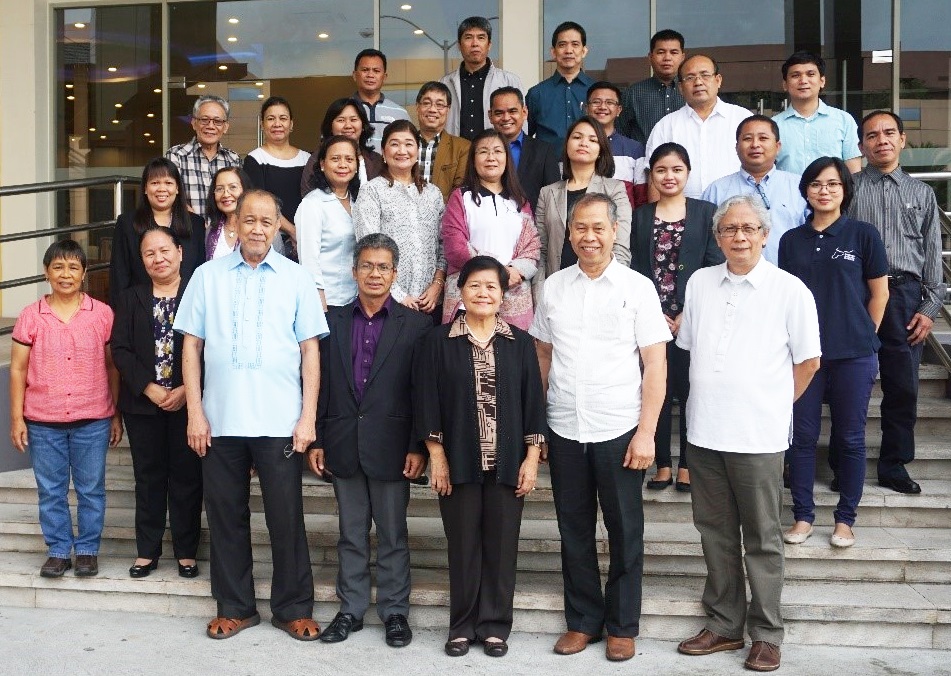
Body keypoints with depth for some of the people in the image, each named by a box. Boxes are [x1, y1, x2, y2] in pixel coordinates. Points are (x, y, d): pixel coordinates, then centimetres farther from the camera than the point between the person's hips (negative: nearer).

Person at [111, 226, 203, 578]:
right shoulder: (130, 299, 8)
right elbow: (120, 349, 0)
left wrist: (187, 390, -15)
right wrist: (148, 388, -12)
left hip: (188, 401, -2)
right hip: (142, 403, 2)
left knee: (187, 476, 4)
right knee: (148, 477, 10)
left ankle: (186, 551, 14)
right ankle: (147, 550, 19)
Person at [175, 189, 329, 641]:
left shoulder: (296, 279, 4)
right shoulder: (208, 276, 6)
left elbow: (310, 351, 3)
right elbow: (191, 346, 5)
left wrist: (308, 417, -4)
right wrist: (195, 412, -2)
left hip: (280, 422, -1)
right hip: (220, 421, 1)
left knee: (286, 517, 3)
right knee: (226, 515, 9)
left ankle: (293, 609, 18)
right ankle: (234, 607, 24)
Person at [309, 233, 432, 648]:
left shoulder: (416, 325, -1)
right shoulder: (333, 322, 8)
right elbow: (321, 384, 7)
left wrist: (418, 448, -9)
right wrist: (315, 440, 3)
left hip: (390, 447, -2)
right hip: (343, 446, 3)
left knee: (393, 535, 7)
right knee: (351, 534, 12)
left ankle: (394, 611, 19)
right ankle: (351, 609, 23)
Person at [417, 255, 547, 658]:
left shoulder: (520, 343, 4)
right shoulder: (438, 341, 0)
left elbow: (533, 403, 4)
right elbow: (427, 403, -1)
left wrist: (532, 459, -2)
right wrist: (436, 458, -6)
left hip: (507, 464, 1)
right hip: (459, 462, -1)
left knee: (501, 545, 6)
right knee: (462, 545, 7)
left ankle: (495, 626, 19)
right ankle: (462, 626, 20)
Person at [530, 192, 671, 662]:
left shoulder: (637, 287, -3)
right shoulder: (554, 287, 6)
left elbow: (655, 365, -4)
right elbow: (542, 357, 11)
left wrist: (646, 432, -11)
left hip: (619, 431, -3)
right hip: (564, 430, 3)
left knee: (624, 532, 8)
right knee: (574, 530, 12)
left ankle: (622, 626, 22)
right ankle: (582, 620, 26)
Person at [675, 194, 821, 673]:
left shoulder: (790, 290, -4)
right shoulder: (699, 283, 8)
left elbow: (808, 360, 1)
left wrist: (773, 406, 4)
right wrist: (712, 398, 10)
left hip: (759, 435, -4)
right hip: (704, 431, 4)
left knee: (762, 540, 4)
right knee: (715, 533, 13)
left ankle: (766, 634, 16)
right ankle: (724, 625, 25)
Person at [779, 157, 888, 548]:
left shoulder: (863, 235, 0)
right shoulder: (792, 240, 8)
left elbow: (879, 293, 3)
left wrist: (863, 338, 4)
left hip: (853, 355, -2)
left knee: (850, 439, 5)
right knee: (802, 436, 5)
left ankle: (845, 519, 17)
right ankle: (803, 516, 17)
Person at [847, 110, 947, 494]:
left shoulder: (921, 193, 14)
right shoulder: (849, 188, 6)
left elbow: (932, 254, 11)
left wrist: (929, 308, 3)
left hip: (905, 294, 2)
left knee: (903, 387, 5)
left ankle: (894, 466, 18)